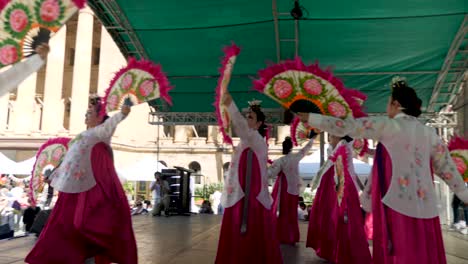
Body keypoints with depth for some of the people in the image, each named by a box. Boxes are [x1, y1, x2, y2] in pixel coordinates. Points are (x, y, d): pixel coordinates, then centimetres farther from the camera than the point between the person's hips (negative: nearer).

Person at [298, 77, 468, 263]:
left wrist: (311, 119, -2)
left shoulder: (389, 125, -5)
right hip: (425, 207, 6)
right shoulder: (429, 133, 12)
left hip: (397, 205, -6)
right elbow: (447, 168, 16)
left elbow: (347, 127, -7)